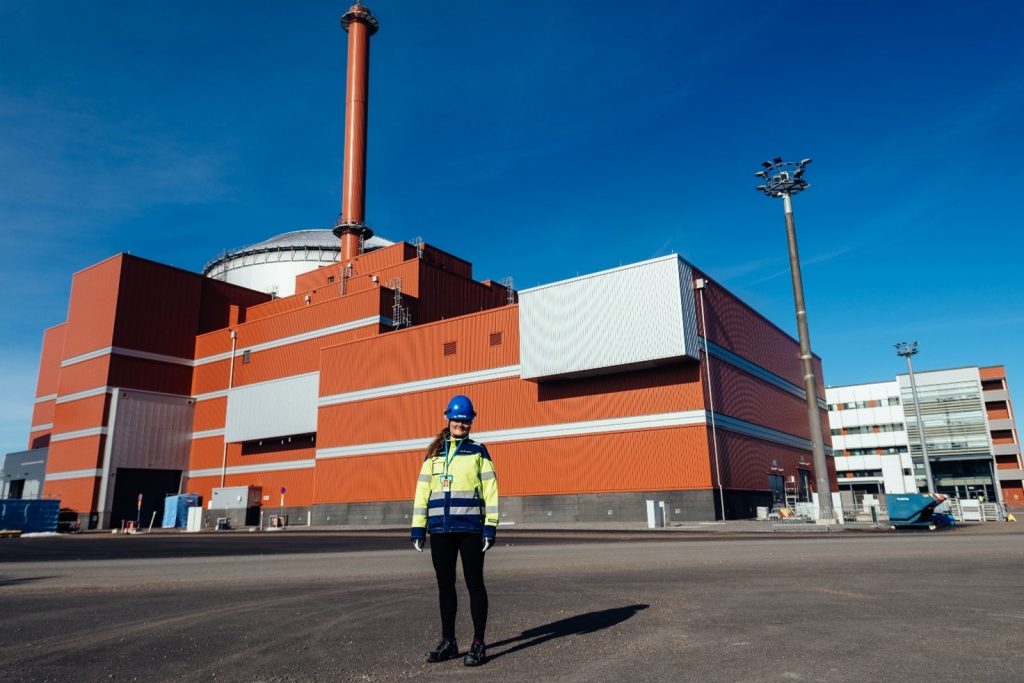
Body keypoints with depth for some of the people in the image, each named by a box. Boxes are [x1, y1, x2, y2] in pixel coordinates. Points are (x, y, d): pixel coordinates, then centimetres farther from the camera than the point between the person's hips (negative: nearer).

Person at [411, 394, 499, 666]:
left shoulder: (478, 452, 4)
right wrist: (417, 527, 3)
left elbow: (490, 489, -2)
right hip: (439, 529, 3)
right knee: (445, 585, 11)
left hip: (470, 528, -3)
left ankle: (478, 644, 13)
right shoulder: (434, 453, 12)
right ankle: (448, 642, 24)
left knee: (474, 584, 3)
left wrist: (490, 526, -10)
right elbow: (422, 490, 9)